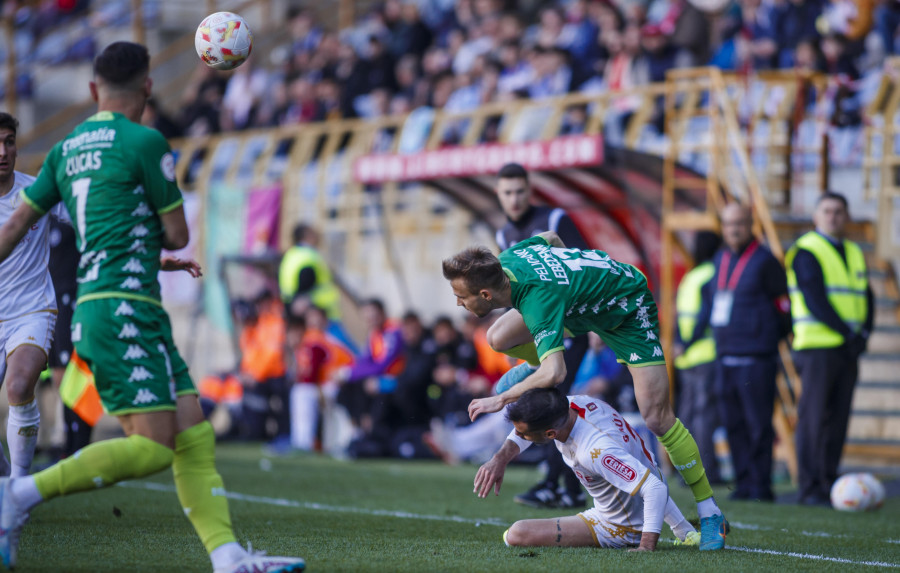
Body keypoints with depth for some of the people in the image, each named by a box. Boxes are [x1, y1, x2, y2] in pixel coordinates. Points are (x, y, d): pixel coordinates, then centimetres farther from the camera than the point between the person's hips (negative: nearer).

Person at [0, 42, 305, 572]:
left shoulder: (67, 149, 17)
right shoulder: (145, 142, -5)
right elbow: (177, 235, -1)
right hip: (124, 309, -9)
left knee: (194, 436, 2)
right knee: (152, 447, -14)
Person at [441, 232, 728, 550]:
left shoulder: (538, 300, -41)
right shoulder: (508, 258, -17)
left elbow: (554, 373, -52)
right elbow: (550, 238, 5)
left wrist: (501, 399, -40)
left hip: (628, 309, -8)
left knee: (656, 418, -15)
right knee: (500, 338, -6)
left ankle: (710, 514, -5)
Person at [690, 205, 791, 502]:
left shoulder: (764, 261, -4)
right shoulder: (719, 260, 16)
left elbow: (783, 304, 0)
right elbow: (708, 302, 24)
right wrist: (690, 340, 22)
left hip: (756, 358, -7)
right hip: (725, 356, 7)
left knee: (758, 424, -6)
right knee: (733, 423, 6)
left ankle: (761, 486, -2)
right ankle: (744, 484, 12)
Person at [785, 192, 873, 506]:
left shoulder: (854, 254, 18)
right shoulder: (806, 252, -5)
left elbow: (866, 299, 15)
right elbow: (814, 300, -14)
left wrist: (864, 333, -2)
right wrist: (846, 332, -17)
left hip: (847, 350, 7)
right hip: (818, 347, -7)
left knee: (838, 420, 5)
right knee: (814, 419, -8)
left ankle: (828, 484, 9)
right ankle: (810, 489, -7)